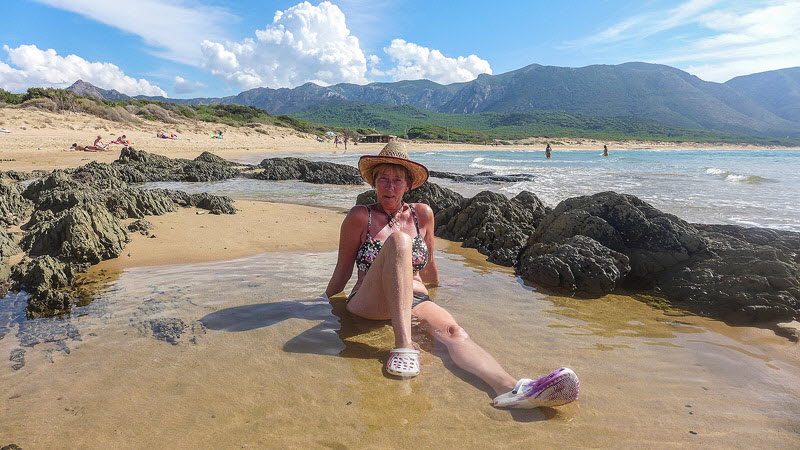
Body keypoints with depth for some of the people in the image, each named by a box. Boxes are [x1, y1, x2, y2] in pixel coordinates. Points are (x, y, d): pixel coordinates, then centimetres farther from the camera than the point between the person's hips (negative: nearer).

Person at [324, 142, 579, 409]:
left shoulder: (422, 214, 12)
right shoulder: (360, 216, 4)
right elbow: (343, 269, 11)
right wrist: (324, 301, 14)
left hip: (416, 301, 3)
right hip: (369, 304, -2)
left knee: (452, 331, -32)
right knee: (398, 240, -31)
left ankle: (510, 389, -61)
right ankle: (403, 344, -43)